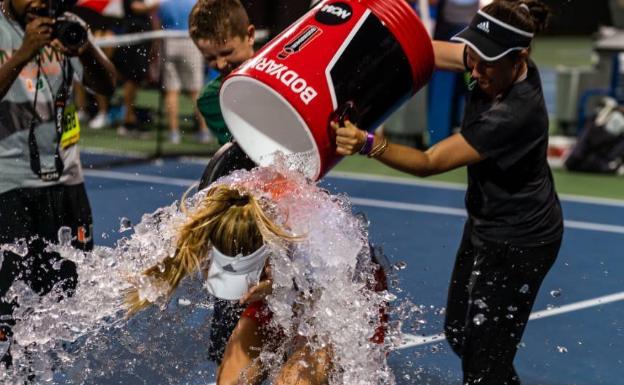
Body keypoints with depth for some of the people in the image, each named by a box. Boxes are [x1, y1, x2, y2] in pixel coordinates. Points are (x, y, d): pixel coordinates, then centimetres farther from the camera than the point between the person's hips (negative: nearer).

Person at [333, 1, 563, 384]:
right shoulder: (496, 65, -13)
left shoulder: (515, 115, -36)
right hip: (486, 224, 9)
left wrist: (368, 144, -44)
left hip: (518, 243, -9)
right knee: (459, 333, 23)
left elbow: (429, 163, -32)